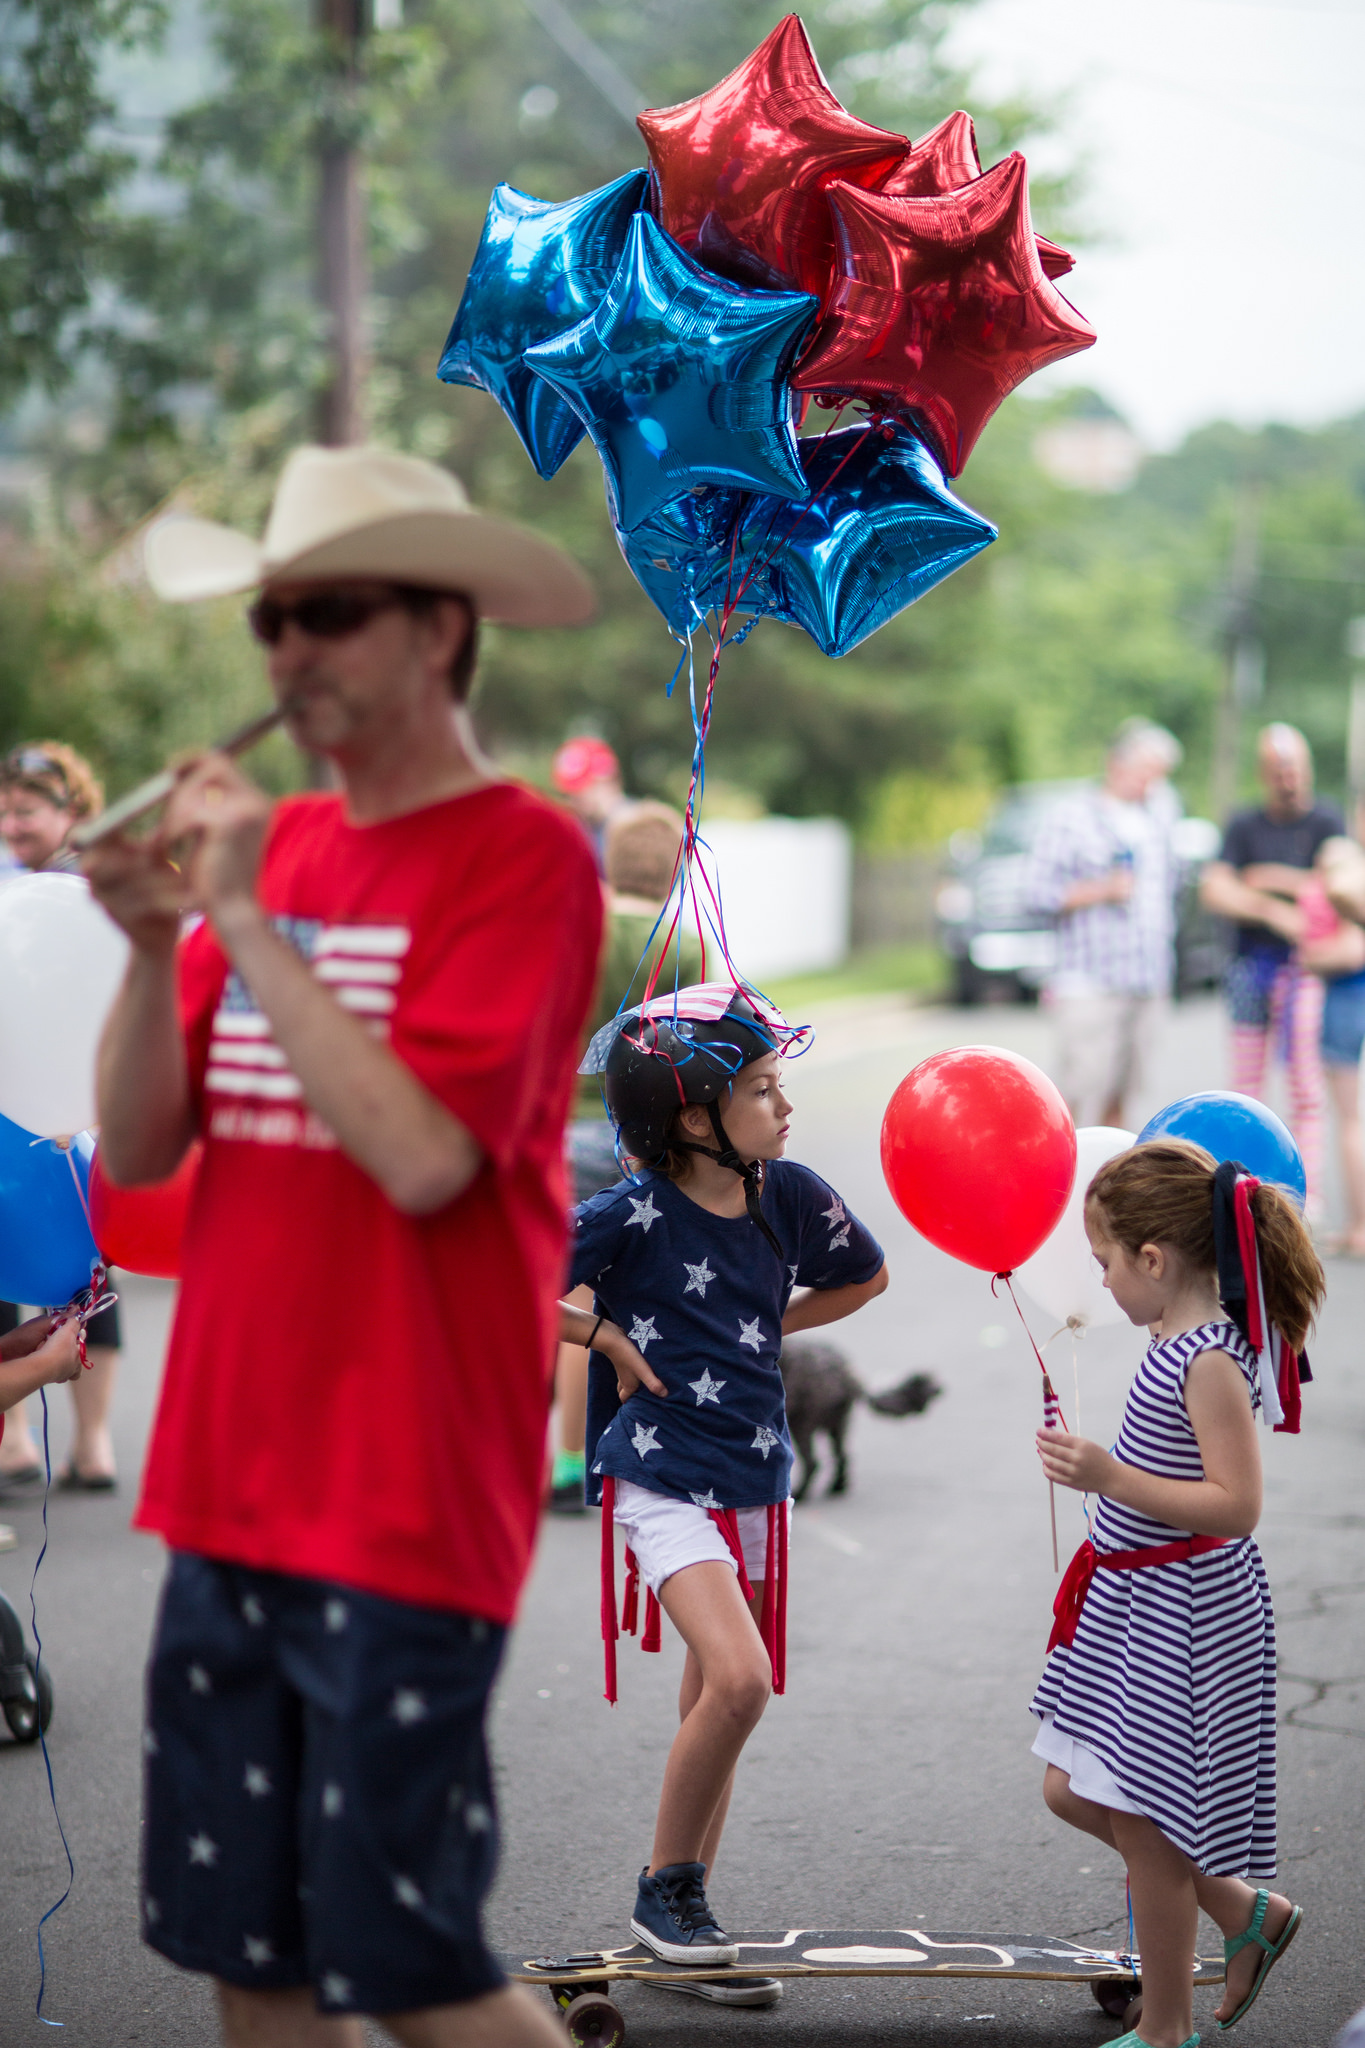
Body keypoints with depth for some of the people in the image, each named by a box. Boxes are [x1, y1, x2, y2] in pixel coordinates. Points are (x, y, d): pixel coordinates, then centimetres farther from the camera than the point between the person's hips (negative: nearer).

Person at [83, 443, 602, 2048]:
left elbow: (423, 1152, -22)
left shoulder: (522, 856, -10)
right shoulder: (273, 843, 10)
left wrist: (247, 918, -17)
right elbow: (138, 1151, 8)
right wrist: (154, 947, -9)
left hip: (402, 1507, -7)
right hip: (229, 1489, 7)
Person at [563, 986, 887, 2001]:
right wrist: (609, 1338, -10)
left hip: (757, 1480, 6)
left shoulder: (790, 1194, -1)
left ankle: (688, 1918, 22)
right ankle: (665, 1888, -3)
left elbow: (864, 1275, 19)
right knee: (739, 1678, -21)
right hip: (666, 1483, -6)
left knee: (714, 1699, 12)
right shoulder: (633, 1215, -16)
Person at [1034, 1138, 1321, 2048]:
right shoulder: (1186, 1342, 6)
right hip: (1135, 1602, 10)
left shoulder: (1208, 1361, -23)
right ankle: (1248, 1913, 29)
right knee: (1076, 1791, 16)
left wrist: (1111, 1479, -30)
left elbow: (1237, 1504, -28)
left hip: (1182, 1614, -10)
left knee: (1141, 1819, 1)